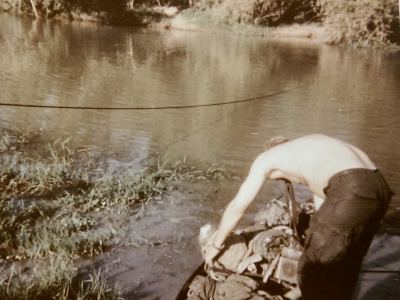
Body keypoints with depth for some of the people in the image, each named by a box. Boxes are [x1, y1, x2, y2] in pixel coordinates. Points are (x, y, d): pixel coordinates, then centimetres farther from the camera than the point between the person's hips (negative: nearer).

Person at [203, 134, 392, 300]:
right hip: (379, 188, 8)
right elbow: (322, 200, 41)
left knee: (312, 270, 9)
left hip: (352, 192, -8)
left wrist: (215, 244, 32)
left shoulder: (266, 158, 17)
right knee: (345, 265, 27)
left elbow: (237, 207, 19)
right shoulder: (311, 149, 35)